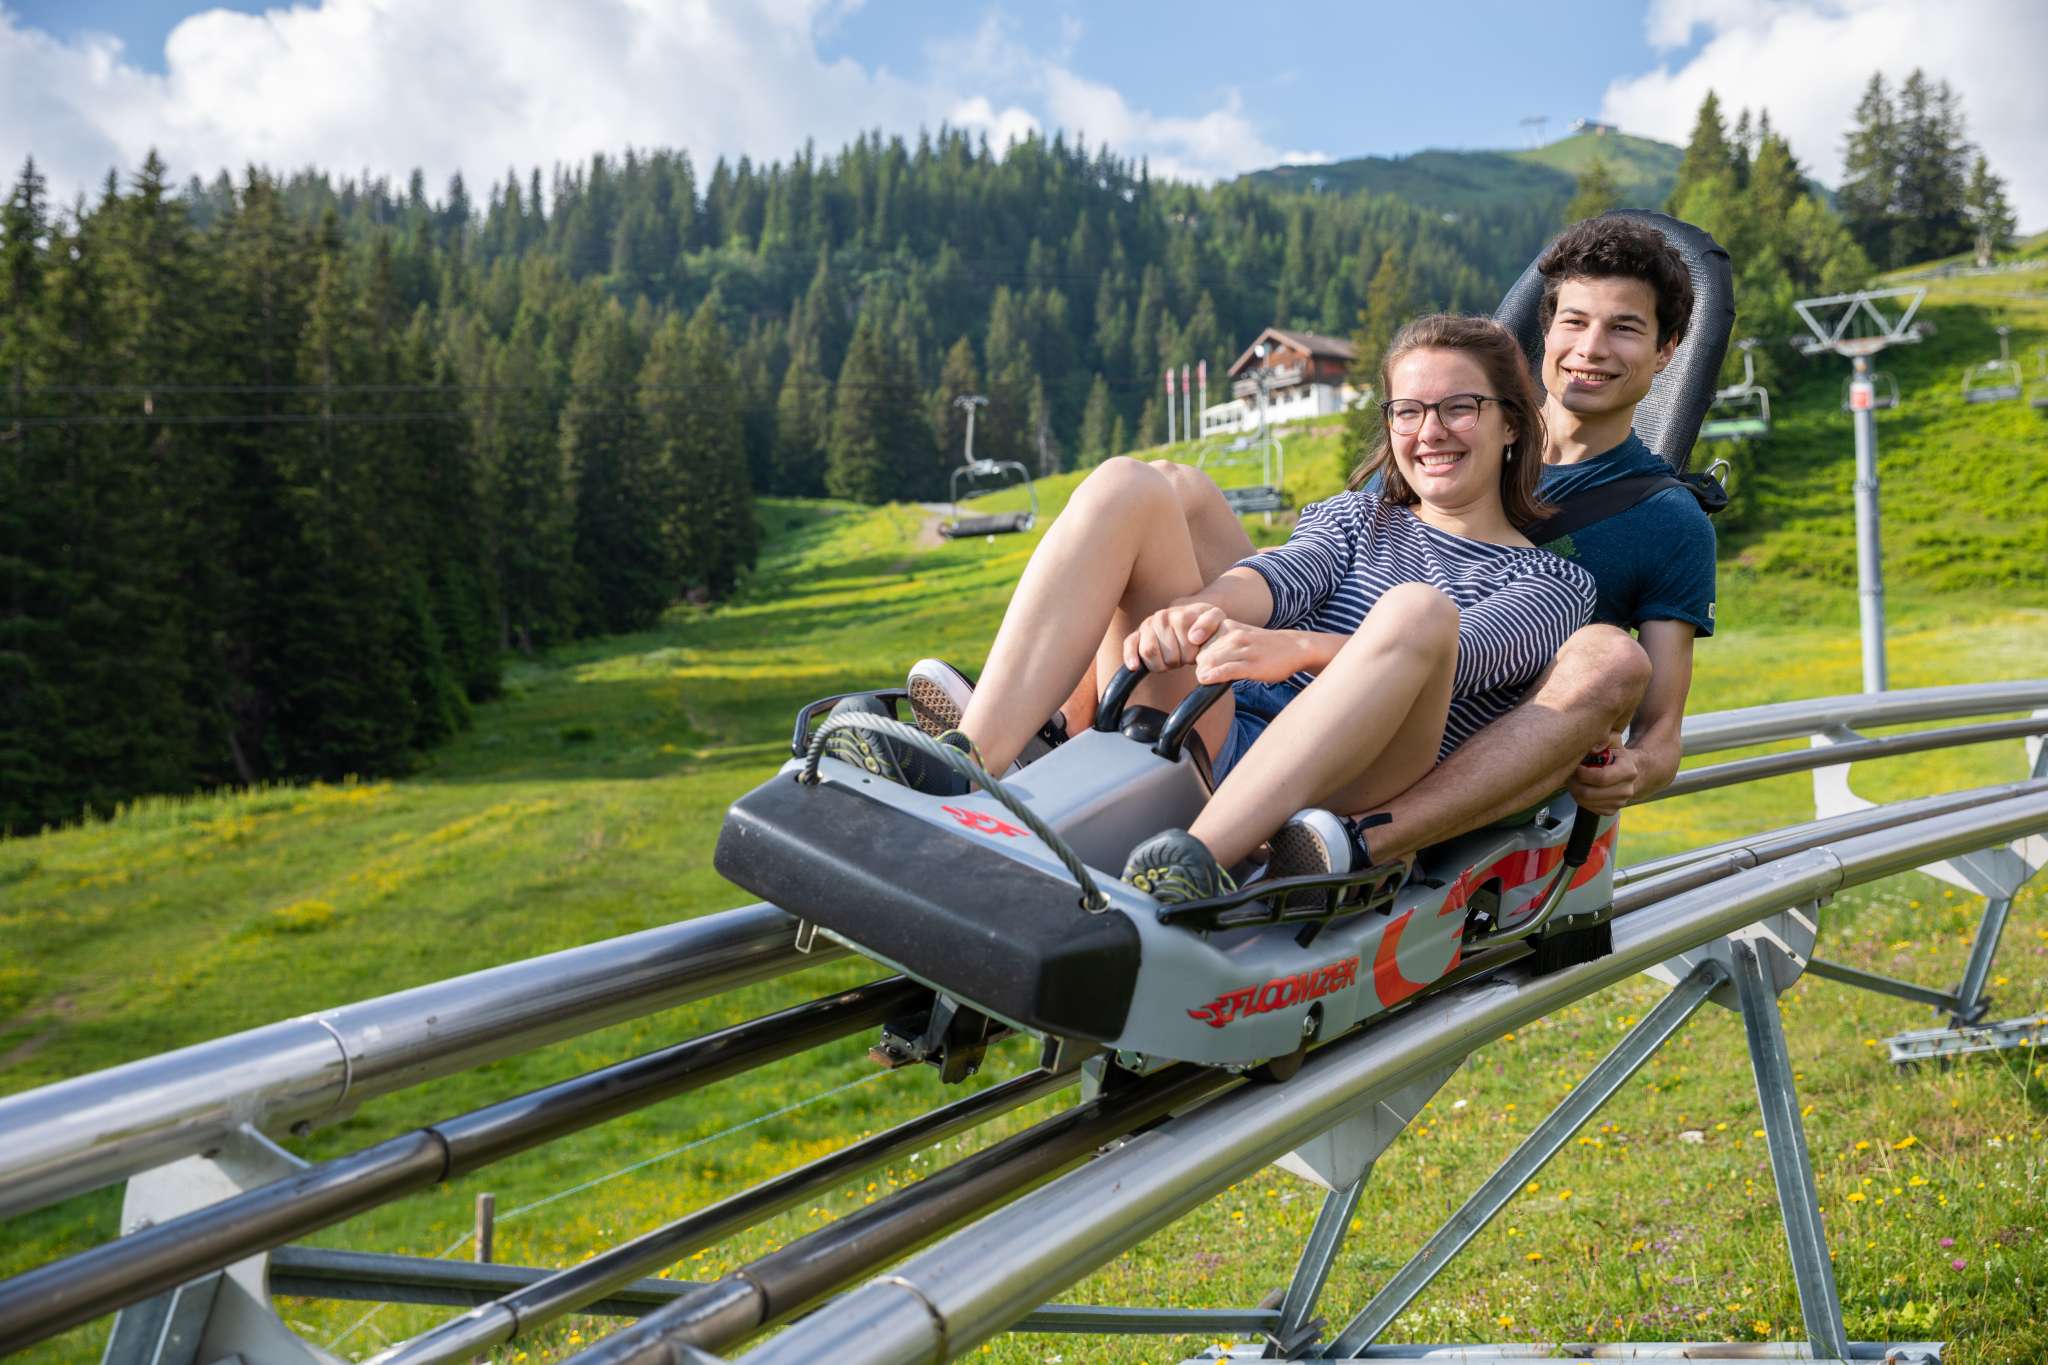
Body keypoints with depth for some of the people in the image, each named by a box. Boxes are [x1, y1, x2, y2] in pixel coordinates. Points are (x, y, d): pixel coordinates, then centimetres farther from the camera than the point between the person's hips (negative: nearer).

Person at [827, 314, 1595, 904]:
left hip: (1341, 795, -3)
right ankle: (967, 762, -30)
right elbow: (1290, 572, 5)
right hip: (1208, 747, 4)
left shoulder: (1552, 584, 15)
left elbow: (1468, 651, -8)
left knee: (1419, 609, -31)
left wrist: (1299, 649, -27)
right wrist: (1198, 609, -20)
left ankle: (1202, 859, -47)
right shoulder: (1357, 517, 28)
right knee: (1126, 487, -11)